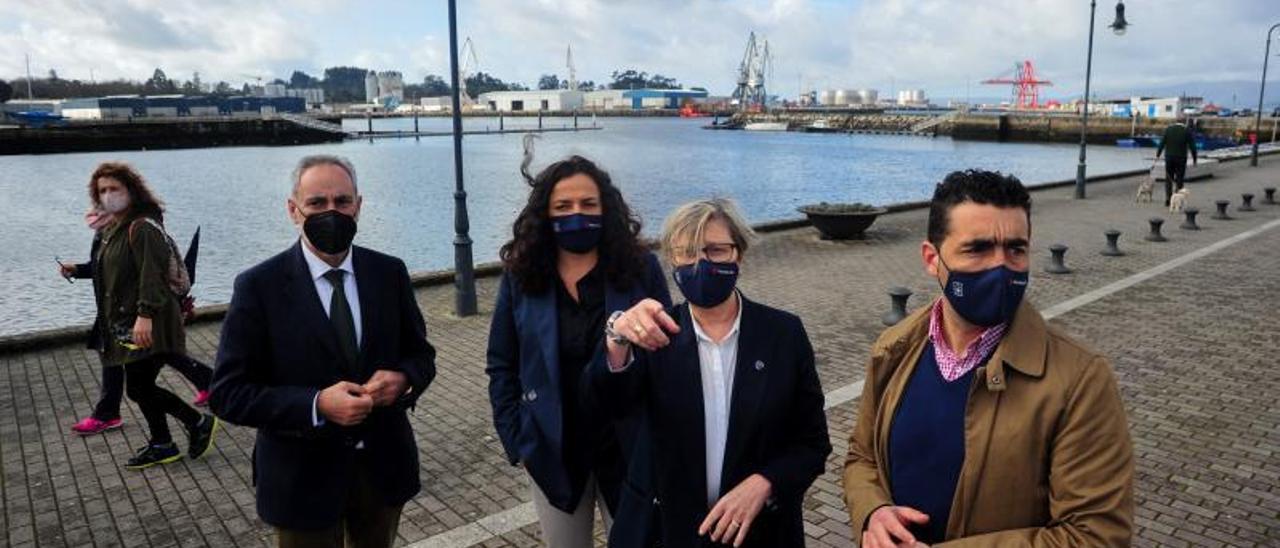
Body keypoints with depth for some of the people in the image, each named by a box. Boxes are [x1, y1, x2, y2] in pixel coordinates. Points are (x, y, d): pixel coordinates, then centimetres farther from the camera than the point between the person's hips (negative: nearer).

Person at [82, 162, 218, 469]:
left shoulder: (143, 227, -15)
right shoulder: (112, 229, 15)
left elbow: (152, 274, -24)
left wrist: (145, 315, -30)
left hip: (147, 326, -10)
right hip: (125, 323, 10)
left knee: (138, 389, -9)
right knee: (141, 387, 14)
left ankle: (199, 423, 6)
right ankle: (161, 446, 26)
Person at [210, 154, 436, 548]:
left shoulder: (389, 273, -3)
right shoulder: (259, 287, -12)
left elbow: (421, 355, 6)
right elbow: (227, 393, -12)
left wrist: (403, 379, -17)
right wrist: (316, 405, -25)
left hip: (384, 466, 3)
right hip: (303, 478, -3)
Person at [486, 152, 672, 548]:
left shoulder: (641, 268, -9)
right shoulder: (521, 276, -5)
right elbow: (501, 366, 1)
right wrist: (515, 439, -3)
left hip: (629, 446, -1)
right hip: (552, 450, 2)